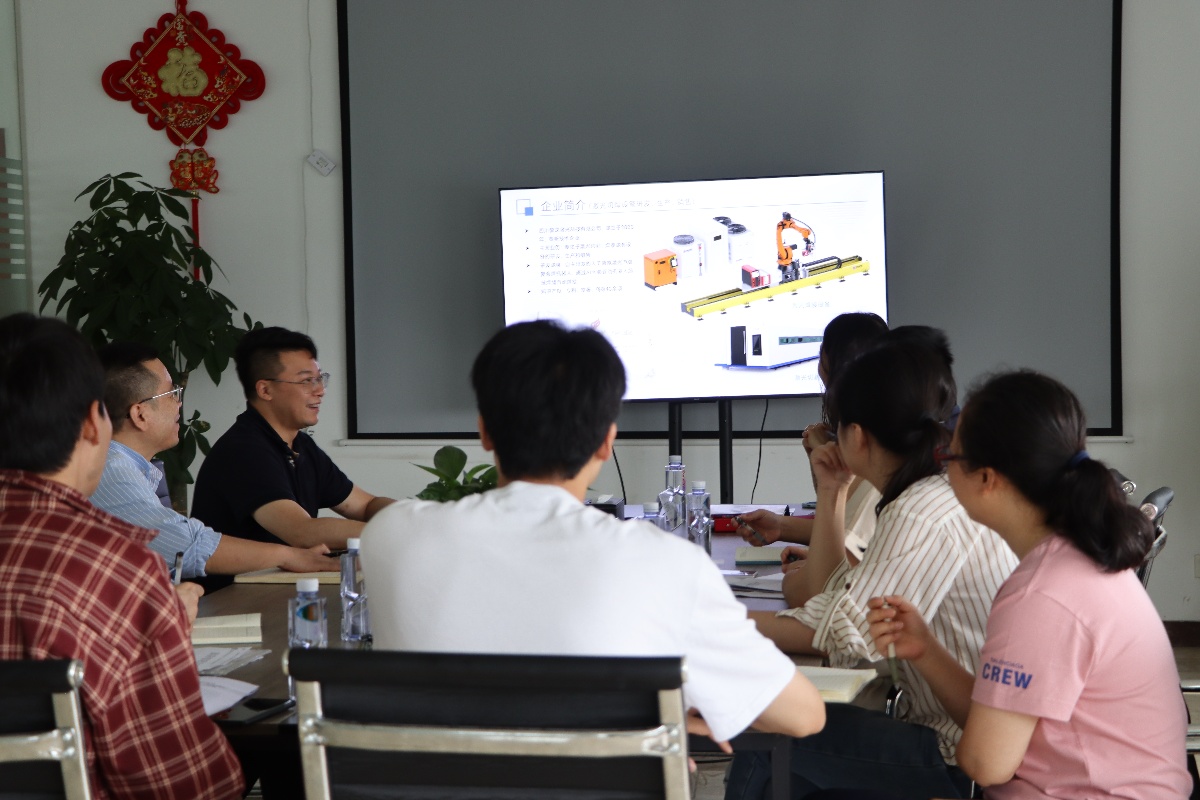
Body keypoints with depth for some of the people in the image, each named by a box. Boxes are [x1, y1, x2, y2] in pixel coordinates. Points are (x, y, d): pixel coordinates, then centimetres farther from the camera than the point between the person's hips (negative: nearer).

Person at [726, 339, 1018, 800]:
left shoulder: (926, 515, -20)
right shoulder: (931, 498, 11)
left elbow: (842, 634, -24)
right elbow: (833, 597, 14)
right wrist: (830, 493, 14)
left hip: (962, 760, -9)